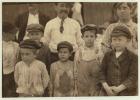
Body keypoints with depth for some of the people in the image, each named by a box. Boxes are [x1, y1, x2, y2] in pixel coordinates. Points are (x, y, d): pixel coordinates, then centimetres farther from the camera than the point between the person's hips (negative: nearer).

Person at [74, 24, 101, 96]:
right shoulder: (79, 52, 1)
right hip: (82, 89, 2)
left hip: (95, 88, -2)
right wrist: (76, 89, 5)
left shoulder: (99, 52, -5)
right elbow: (76, 71, 6)